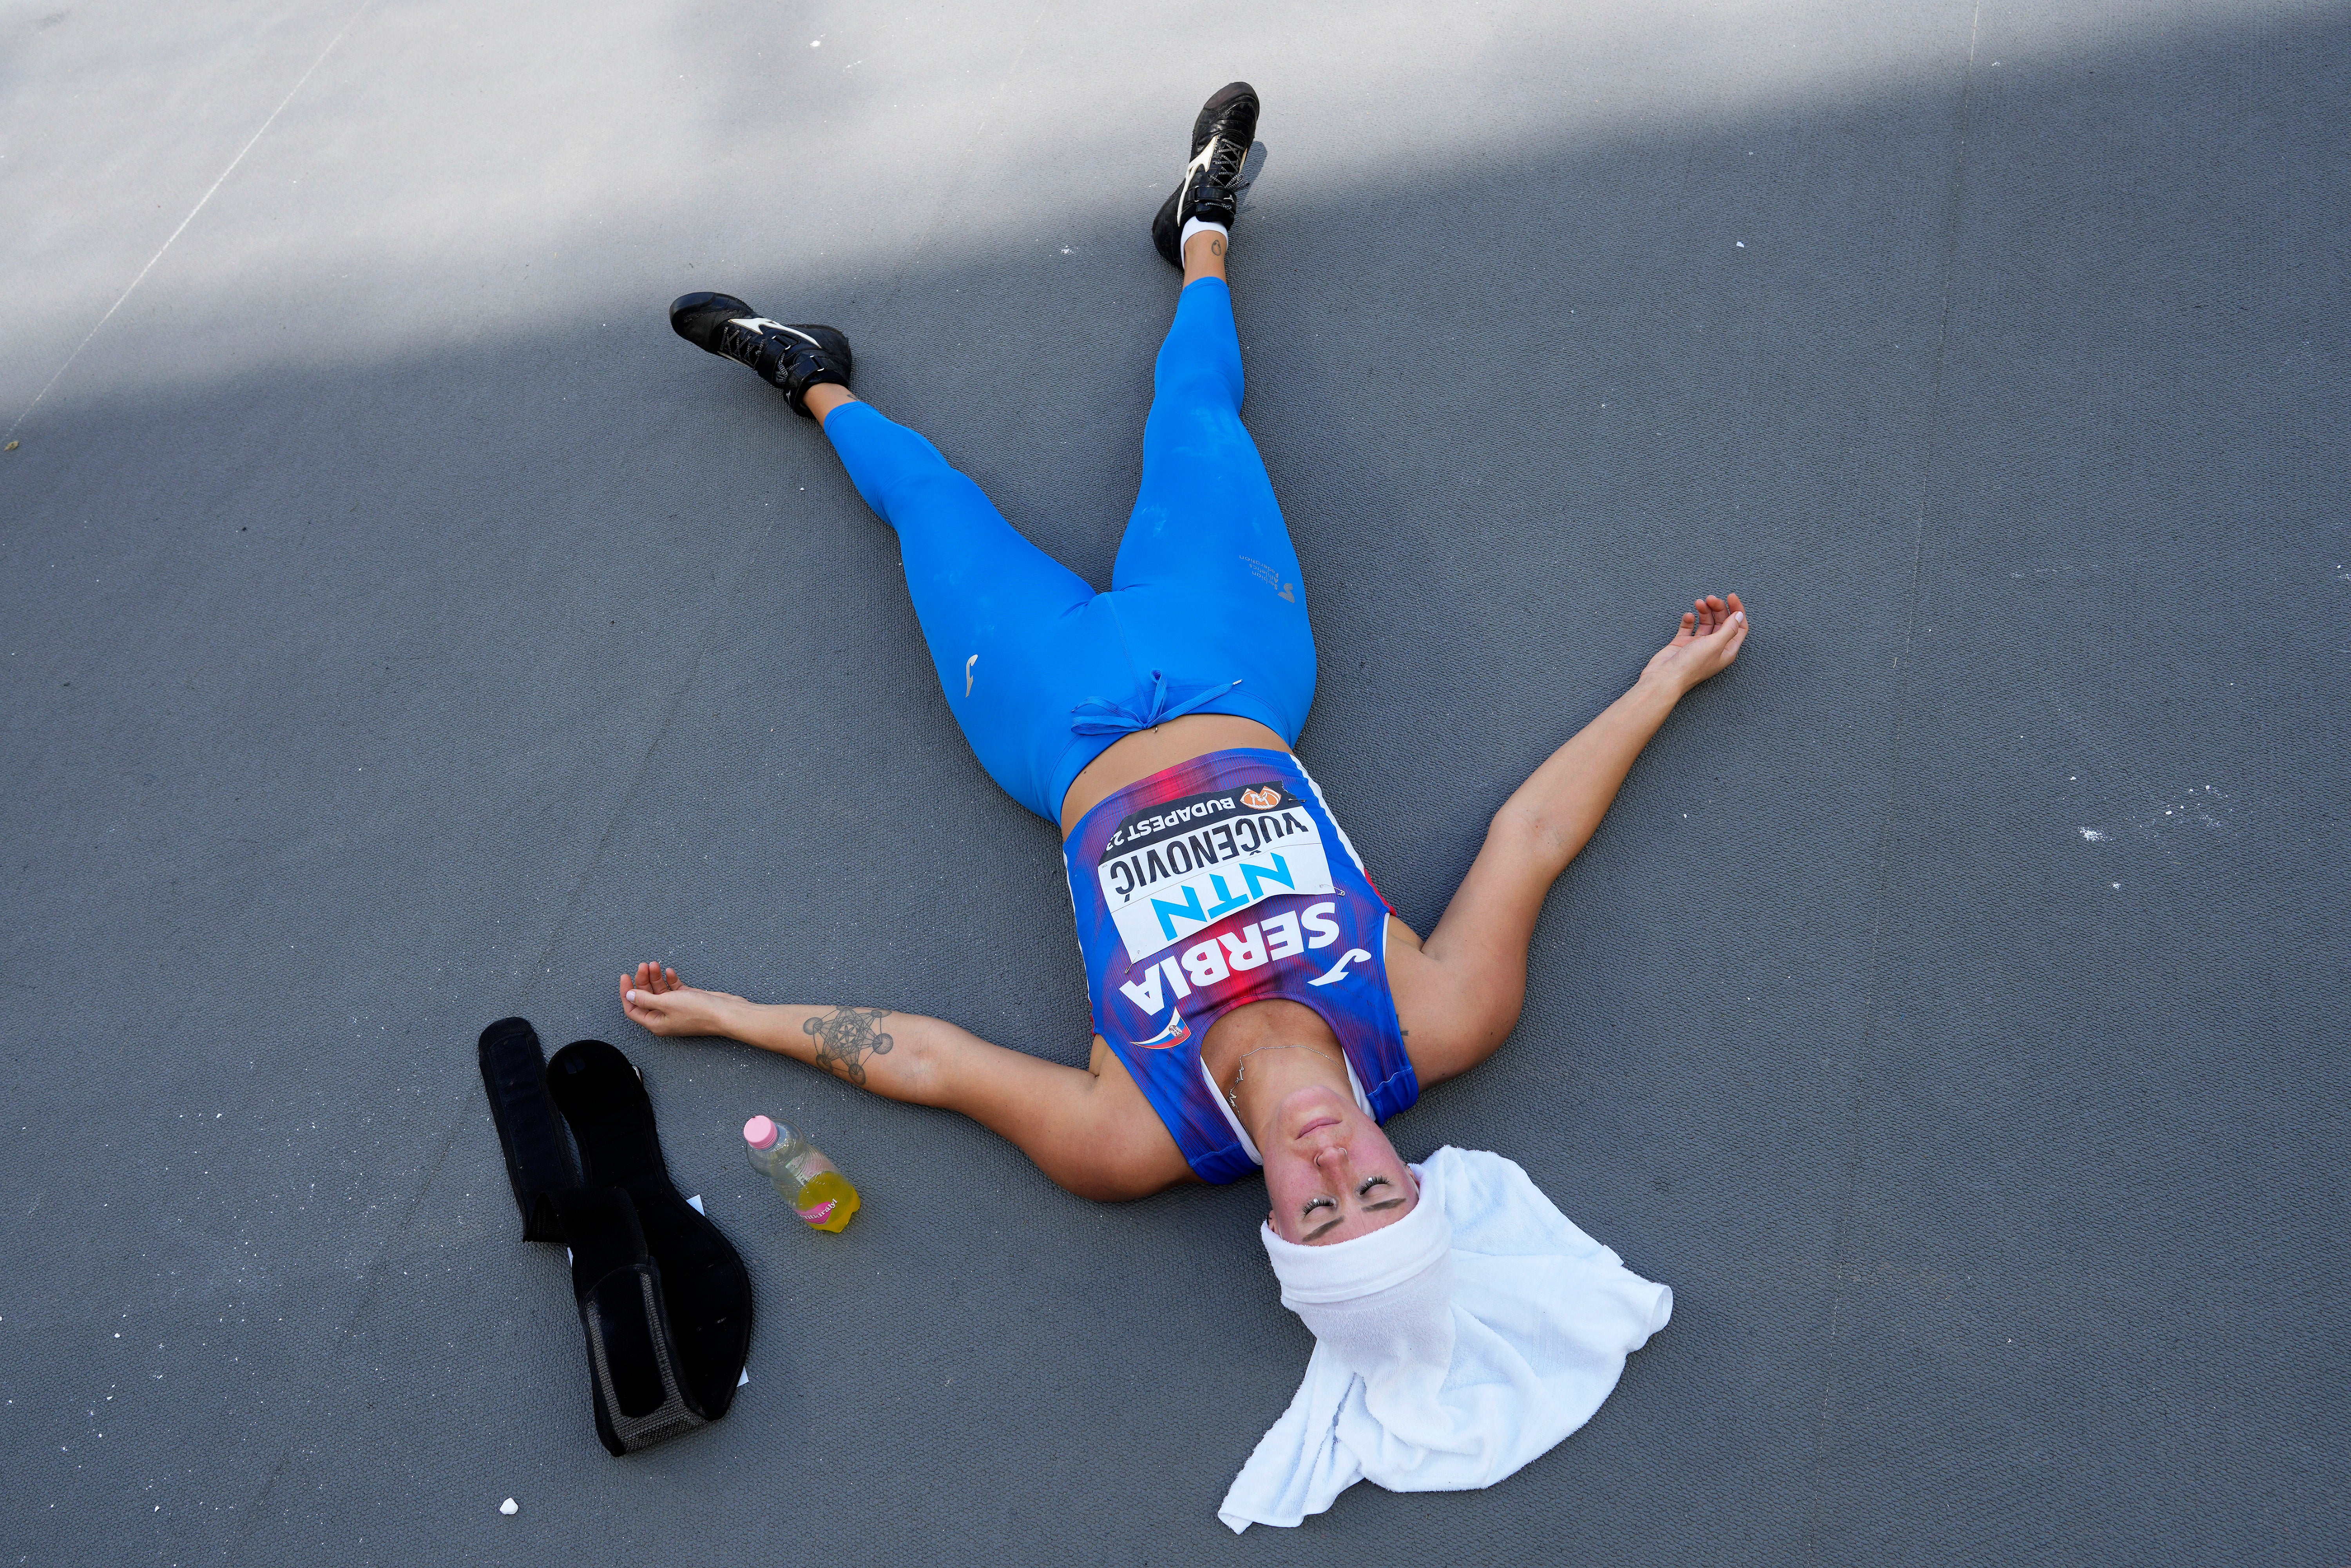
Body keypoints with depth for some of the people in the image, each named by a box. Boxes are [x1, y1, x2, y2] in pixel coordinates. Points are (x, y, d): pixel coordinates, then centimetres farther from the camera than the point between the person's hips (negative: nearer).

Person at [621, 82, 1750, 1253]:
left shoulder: (1127, 1145, -32)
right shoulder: (1442, 1025, -28)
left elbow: (913, 1057, -21)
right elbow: (1532, 835, -15)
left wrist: (717, 1014, -13)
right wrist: (1665, 681, -6)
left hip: (1070, 739, -2)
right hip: (1234, 682, 3)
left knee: (928, 496, 14)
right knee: (1196, 412, 18)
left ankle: (819, 385, 50)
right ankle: (1200, 230, 52)